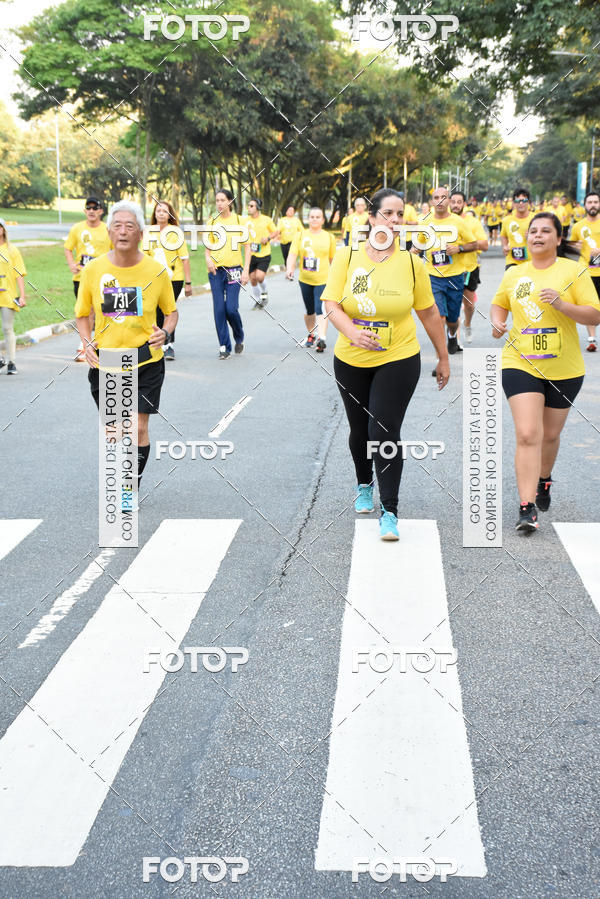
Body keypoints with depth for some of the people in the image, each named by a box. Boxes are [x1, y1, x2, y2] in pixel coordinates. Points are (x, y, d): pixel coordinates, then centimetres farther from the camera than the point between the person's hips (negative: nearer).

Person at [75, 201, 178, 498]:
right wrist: (87, 344, -7)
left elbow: (171, 311, 9)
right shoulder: (93, 269, -3)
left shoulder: (156, 270, -5)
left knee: (139, 428, -5)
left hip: (146, 361, -1)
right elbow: (82, 313, 10)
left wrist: (165, 333, -12)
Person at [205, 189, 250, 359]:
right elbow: (208, 246, 14)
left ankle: (239, 337, 17)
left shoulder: (239, 220, 0)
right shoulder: (212, 222, 7)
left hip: (234, 269, -3)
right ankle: (224, 346, 7)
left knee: (231, 308, -11)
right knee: (219, 309, -2)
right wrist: (208, 258, -7)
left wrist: (246, 270, -6)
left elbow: (247, 247, 2)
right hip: (216, 270, 3)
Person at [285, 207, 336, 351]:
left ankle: (321, 338, -26)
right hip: (305, 279, 3)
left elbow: (333, 259, 10)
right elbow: (292, 254, -5)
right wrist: (289, 268, -23)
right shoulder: (300, 236, 4)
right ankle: (311, 335, 34)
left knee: (320, 309, -18)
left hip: (323, 280, -3)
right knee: (309, 310, 14)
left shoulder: (329, 237, 3)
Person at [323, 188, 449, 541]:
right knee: (360, 430, 16)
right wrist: (352, 331, -28)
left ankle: (390, 512, -3)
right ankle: (364, 486, 44)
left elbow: (430, 313, 5)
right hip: (351, 361, 2)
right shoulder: (347, 255, -4)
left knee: (385, 432, -12)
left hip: (398, 360, -2)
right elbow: (331, 304, -9)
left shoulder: (411, 262, -4)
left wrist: (443, 359, 10)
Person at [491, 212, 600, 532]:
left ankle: (544, 479, 46)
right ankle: (527, 508, -13)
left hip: (564, 369, 0)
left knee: (550, 434, 15)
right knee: (528, 434, -13)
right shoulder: (513, 274, 5)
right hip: (520, 364, 0)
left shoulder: (574, 271, -4)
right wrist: (497, 321, 1)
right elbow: (499, 303, 23)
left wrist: (562, 305, -24)